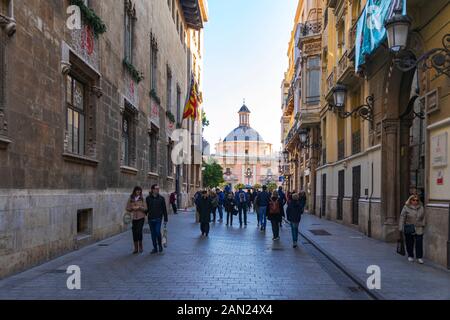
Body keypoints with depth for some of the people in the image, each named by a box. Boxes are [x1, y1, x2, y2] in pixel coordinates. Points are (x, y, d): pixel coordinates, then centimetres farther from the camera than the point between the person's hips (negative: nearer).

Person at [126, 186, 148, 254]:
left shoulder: (142, 199, 2)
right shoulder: (130, 199, 6)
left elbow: (145, 208, 0)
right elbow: (127, 208, 7)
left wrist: (139, 207, -15)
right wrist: (132, 208, -10)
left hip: (141, 218, -2)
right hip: (134, 218, 2)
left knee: (139, 231, -11)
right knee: (134, 233, 3)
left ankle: (140, 246, 11)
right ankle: (136, 248, 14)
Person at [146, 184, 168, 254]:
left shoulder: (161, 198, 1)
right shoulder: (148, 198, 2)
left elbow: (164, 209, 3)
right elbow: (146, 208, 8)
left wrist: (165, 219, 1)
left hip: (158, 218, -2)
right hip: (151, 219, 2)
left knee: (157, 232, -14)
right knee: (153, 234, 7)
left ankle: (160, 244, 11)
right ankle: (155, 248, 17)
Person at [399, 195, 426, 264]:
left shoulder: (421, 207, 5)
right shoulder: (406, 207, -5)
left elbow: (423, 217, 15)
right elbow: (402, 217, -5)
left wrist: (423, 224, 10)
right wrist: (401, 228, -8)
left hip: (419, 229, 2)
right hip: (409, 229, -2)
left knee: (419, 243, -4)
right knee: (409, 243, 7)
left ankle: (419, 257, 6)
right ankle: (410, 256, 23)